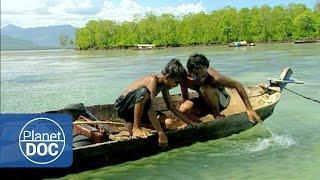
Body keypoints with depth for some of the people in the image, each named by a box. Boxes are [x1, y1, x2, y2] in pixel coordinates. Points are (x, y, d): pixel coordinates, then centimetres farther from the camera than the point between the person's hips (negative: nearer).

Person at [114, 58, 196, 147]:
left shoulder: (163, 85, 1)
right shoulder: (153, 80, -26)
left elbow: (172, 107, 8)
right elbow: (150, 108, -36)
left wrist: (191, 123, 4)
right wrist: (160, 133, -41)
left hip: (135, 109, 8)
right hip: (123, 105, -8)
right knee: (143, 92, -38)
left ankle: (131, 123, 9)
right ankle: (136, 128, -24)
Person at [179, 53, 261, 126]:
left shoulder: (213, 77, -35)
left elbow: (237, 85, -24)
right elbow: (185, 98, -5)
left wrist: (249, 110, -21)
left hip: (222, 100, -3)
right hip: (204, 101, 3)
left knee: (205, 89, -36)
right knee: (183, 110, -27)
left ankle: (217, 115, -11)